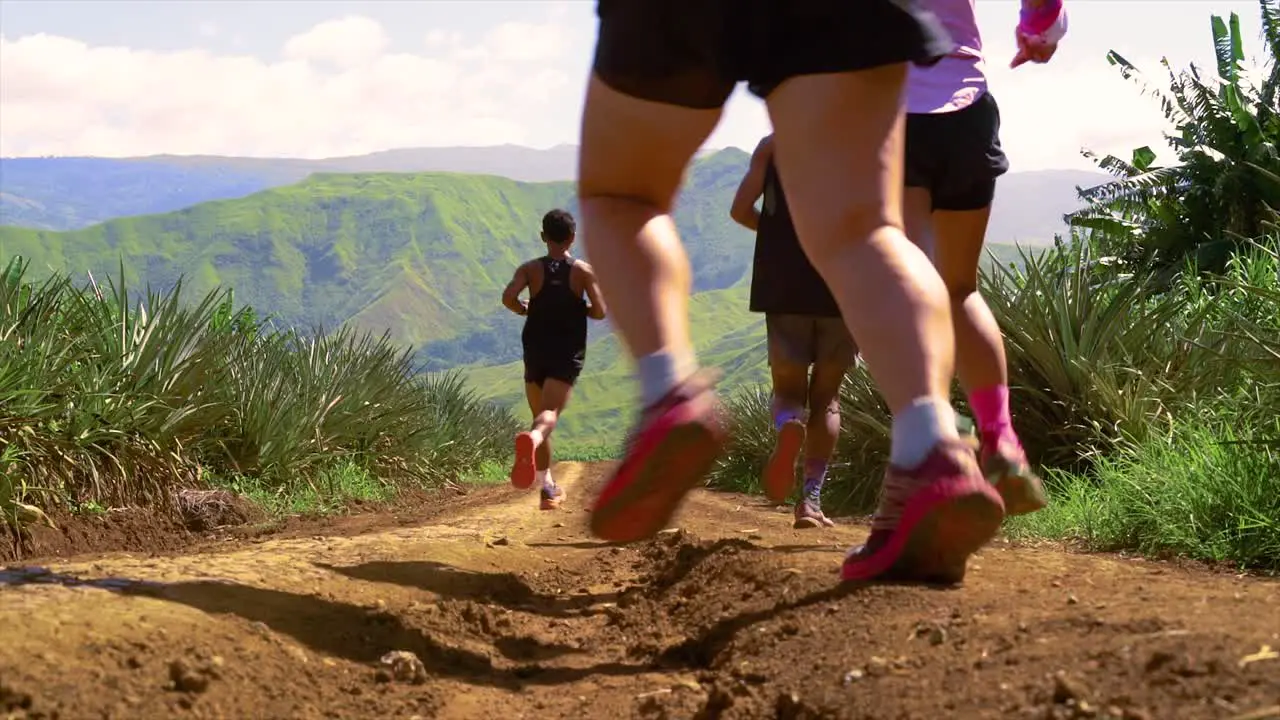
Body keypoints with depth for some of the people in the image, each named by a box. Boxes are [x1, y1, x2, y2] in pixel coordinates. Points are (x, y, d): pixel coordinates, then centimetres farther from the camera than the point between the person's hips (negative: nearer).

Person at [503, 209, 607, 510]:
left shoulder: (530, 269, 2)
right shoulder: (584, 271, 1)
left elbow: (508, 297, -14)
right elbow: (599, 312, -6)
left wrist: (525, 310, 7)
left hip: (535, 350, 2)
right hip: (568, 353, -2)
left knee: (539, 413, 16)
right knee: (550, 413, -16)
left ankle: (548, 487, 20)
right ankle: (532, 438, -53)